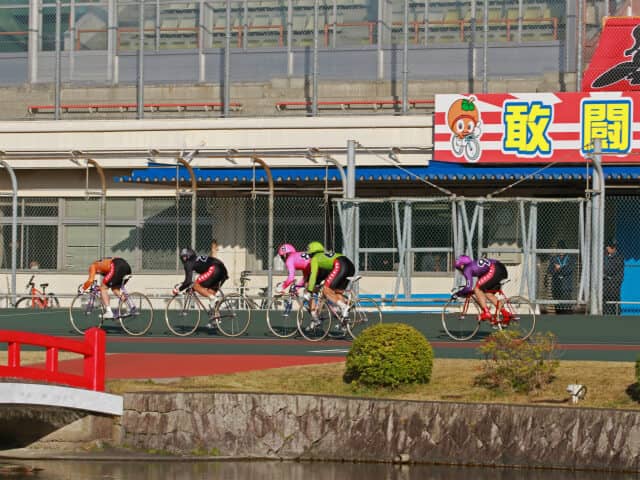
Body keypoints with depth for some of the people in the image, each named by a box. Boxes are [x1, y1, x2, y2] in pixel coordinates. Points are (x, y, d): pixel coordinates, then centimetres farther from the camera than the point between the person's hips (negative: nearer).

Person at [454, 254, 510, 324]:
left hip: (494, 270, -9)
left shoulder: (467, 269, 3)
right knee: (488, 293, 19)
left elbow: (469, 287, -4)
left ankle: (486, 313, -4)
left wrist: (459, 293, 11)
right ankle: (505, 313, 12)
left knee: (477, 289, 1)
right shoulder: (474, 264, 29)